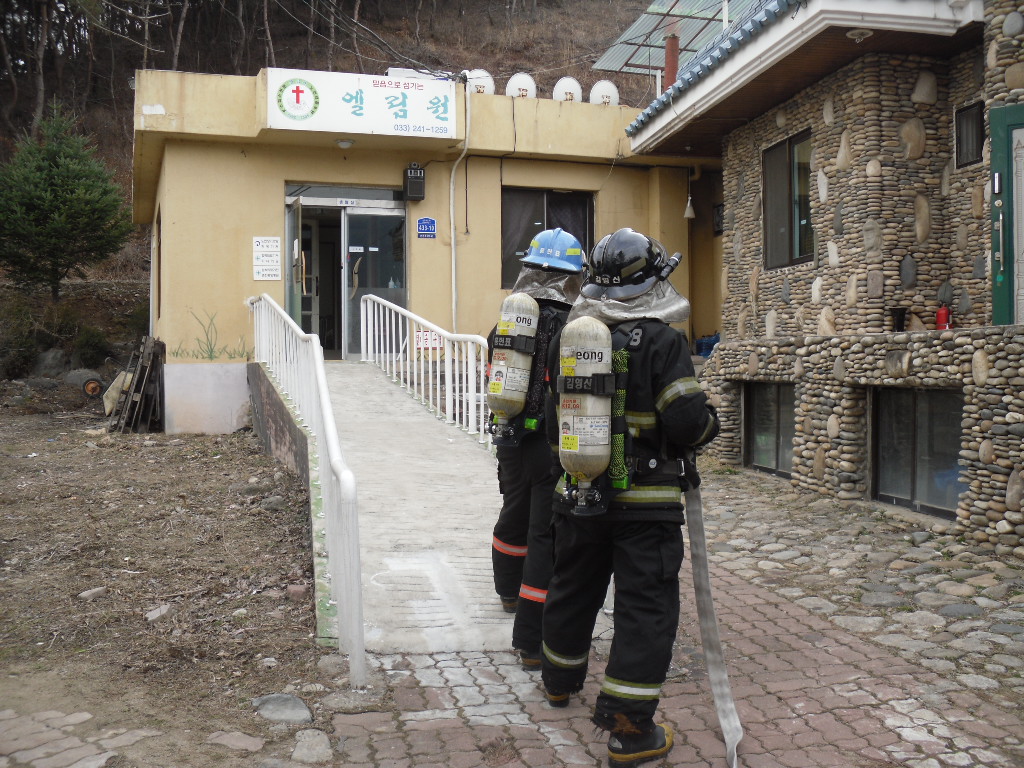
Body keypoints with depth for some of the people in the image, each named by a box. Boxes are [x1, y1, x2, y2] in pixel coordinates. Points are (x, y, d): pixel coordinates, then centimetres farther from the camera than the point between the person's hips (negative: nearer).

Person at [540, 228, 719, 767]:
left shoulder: (566, 336, 2)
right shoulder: (661, 340, -15)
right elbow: (688, 423, -19)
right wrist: (709, 420, 3)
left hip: (577, 494, 6)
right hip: (644, 502, -5)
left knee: (572, 590, 22)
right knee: (646, 608, 3)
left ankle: (560, 682, 44)